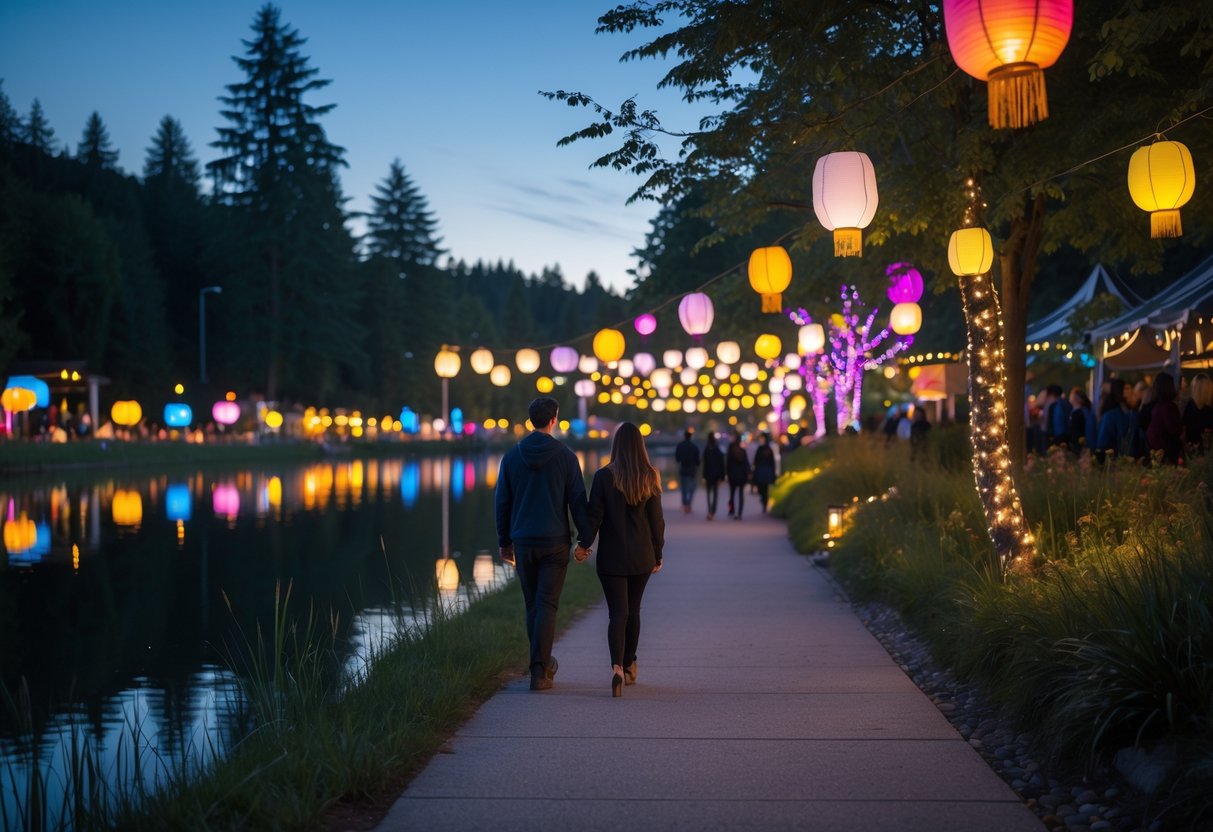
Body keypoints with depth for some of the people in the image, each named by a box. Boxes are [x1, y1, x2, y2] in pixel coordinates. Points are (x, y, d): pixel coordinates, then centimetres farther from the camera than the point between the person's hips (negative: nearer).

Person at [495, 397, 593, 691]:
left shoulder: (512, 456, 2)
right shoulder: (566, 457, -5)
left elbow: (502, 502, 5)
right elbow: (578, 501, -5)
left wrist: (504, 541, 13)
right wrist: (585, 540, 2)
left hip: (523, 542, 3)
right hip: (555, 543, -2)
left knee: (532, 605, 15)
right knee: (547, 605, -2)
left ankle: (543, 662, 28)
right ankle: (539, 671, -10)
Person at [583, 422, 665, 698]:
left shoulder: (603, 476, -10)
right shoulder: (650, 478, -3)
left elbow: (594, 515, -8)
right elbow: (656, 521, 1)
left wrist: (584, 544, 6)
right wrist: (657, 555, 10)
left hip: (611, 557, -2)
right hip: (642, 557, 2)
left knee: (618, 613, -3)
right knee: (633, 611, 18)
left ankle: (617, 667, -24)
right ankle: (629, 666, 28)